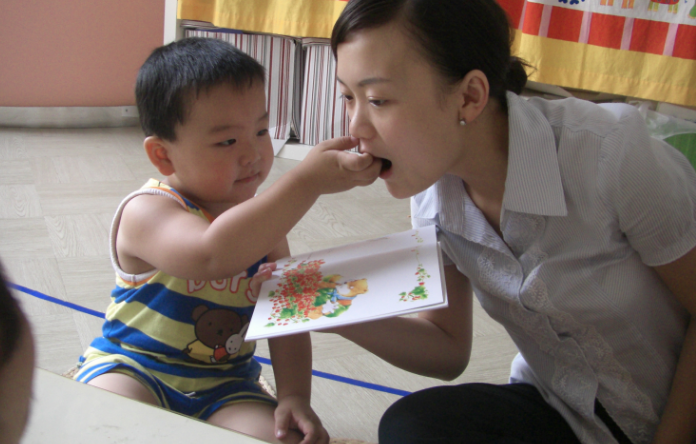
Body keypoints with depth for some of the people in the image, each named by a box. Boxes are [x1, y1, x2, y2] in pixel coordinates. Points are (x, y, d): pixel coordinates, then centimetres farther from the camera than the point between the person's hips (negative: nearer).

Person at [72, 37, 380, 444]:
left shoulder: (265, 221, 2)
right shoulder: (146, 211, -19)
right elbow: (212, 255, -41)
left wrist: (295, 397, -13)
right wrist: (308, 180, -43)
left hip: (224, 385, 4)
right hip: (133, 367, -3)